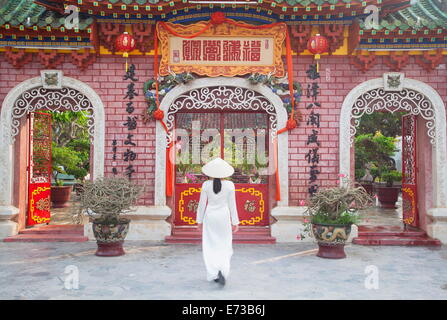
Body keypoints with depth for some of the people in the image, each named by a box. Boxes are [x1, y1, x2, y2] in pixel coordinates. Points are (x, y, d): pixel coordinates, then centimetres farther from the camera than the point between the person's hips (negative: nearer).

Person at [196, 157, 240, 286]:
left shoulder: (206, 184, -8)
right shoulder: (229, 185, -9)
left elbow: (202, 204, -4)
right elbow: (232, 205, -5)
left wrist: (199, 221, 7)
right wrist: (235, 222, 3)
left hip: (210, 217, 1)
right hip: (224, 217, 0)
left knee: (211, 246, 12)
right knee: (224, 246, 10)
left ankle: (213, 274, 12)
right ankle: (222, 271, -11)